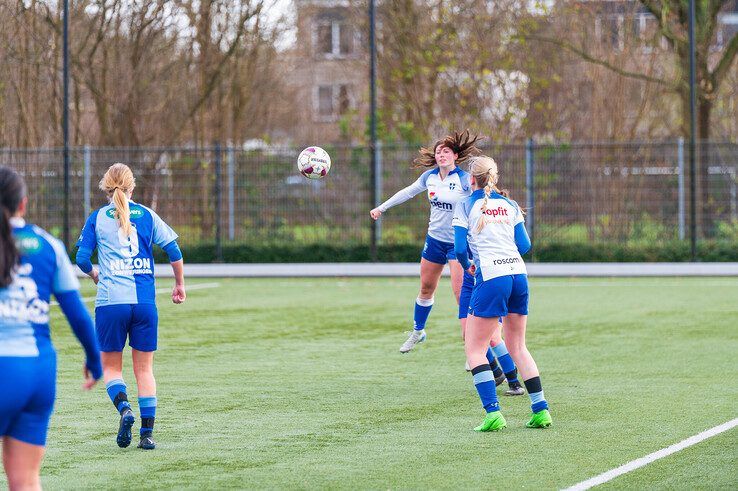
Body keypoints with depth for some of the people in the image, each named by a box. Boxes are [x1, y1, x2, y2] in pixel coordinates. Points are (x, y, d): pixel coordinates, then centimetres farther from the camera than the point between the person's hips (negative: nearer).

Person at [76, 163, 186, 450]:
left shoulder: (97, 218, 4)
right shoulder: (146, 215, 7)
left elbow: (82, 258, 2)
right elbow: (173, 250, 3)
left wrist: (94, 275, 24)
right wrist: (180, 285, 17)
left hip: (111, 301, -1)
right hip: (145, 302, 1)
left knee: (110, 367, 11)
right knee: (144, 368, 9)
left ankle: (124, 408, -17)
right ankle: (147, 433, 3)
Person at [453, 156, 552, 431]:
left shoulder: (466, 207, 3)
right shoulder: (510, 205, 15)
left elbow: (460, 248, -3)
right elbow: (524, 245, 11)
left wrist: (466, 266, 18)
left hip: (491, 277, -5)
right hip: (518, 274, 5)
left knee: (474, 349, 0)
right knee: (517, 347, 16)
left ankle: (493, 413, -14)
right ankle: (541, 410, 10)